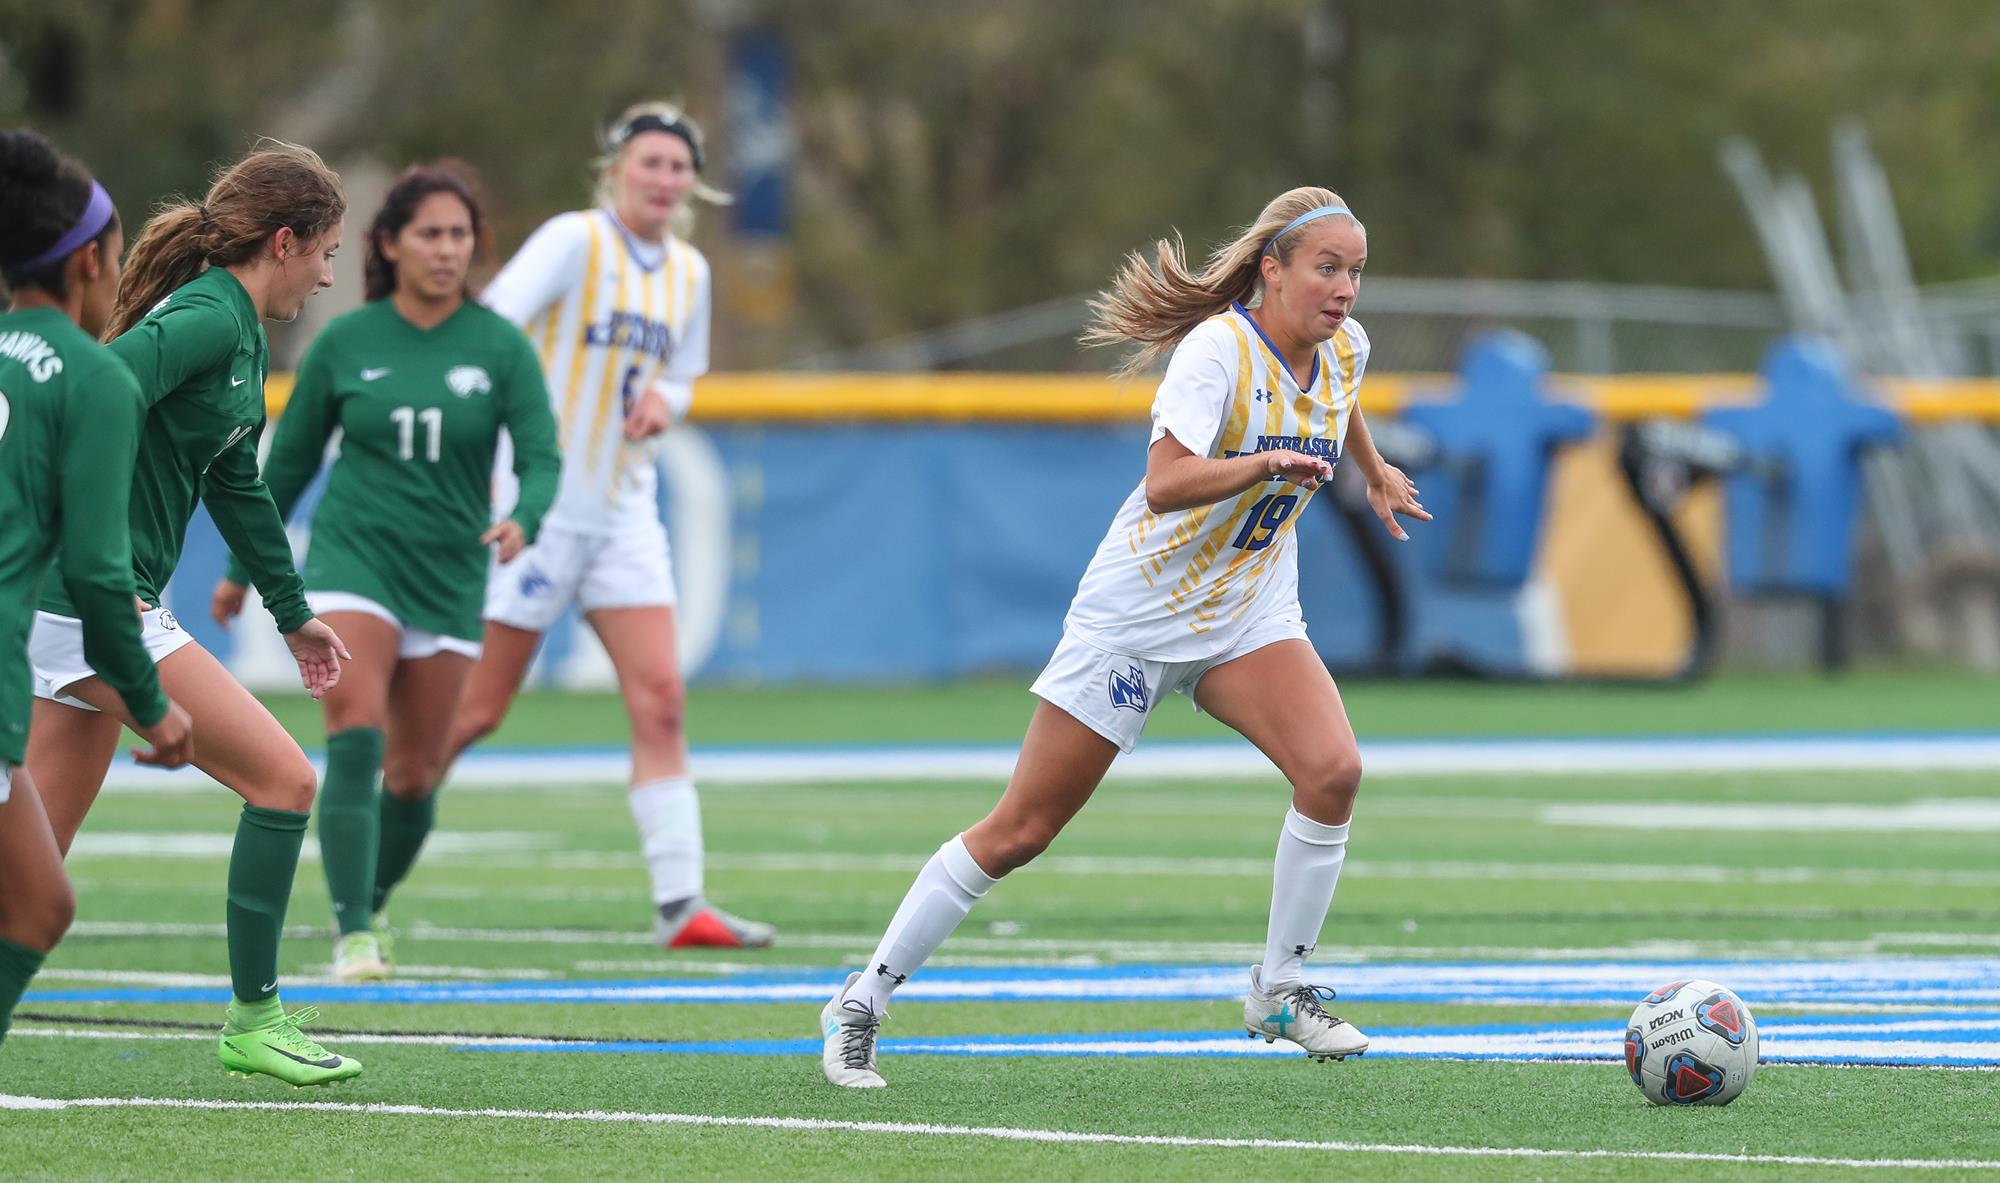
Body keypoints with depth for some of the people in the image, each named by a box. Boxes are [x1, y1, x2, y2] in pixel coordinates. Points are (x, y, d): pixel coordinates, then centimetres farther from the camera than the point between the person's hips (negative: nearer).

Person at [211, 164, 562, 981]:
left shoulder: (500, 348, 0)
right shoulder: (344, 345, 0)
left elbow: (541, 456, -6)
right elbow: (289, 462, 11)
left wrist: (522, 521, -29)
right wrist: (242, 569, 17)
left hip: (448, 577, 2)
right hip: (352, 559, -1)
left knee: (414, 774, 7)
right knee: (355, 738, -20)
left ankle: (372, 905, 33)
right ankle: (352, 934, -21)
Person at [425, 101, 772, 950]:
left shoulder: (689, 272, 9)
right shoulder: (575, 240, -11)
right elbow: (490, 323, -24)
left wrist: (663, 399, -1)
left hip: (624, 509, 6)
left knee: (660, 698, -6)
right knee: (476, 708, -1)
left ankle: (679, 902, -7)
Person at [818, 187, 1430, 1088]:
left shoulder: (1345, 347, -2)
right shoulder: (1219, 348, -24)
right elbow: (1165, 482, -37)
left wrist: (1373, 468, 36)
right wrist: (1268, 463, -48)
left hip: (1248, 617, 6)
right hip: (1135, 613, -6)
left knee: (1332, 770, -21)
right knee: (1021, 831, -1)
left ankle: (1279, 990, -4)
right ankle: (861, 1004, 12)